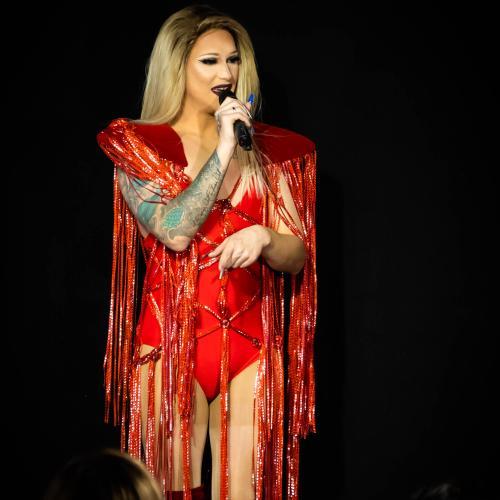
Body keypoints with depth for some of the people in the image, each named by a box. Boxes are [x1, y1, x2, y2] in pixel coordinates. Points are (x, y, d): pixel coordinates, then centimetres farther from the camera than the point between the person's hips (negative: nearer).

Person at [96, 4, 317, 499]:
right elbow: (174, 232, -14)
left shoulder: (267, 150, 10)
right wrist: (223, 150, -13)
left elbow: (297, 256, 6)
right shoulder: (138, 143, 2)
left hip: (251, 343, 2)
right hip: (171, 341, -2)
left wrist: (262, 237, -15)